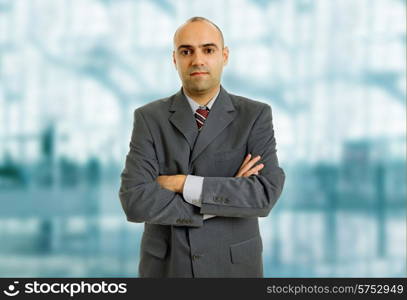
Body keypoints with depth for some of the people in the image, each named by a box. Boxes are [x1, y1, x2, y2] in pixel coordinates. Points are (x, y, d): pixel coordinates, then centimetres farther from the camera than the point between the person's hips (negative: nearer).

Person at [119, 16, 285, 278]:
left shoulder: (255, 116, -3)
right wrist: (229, 199, -16)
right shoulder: (149, 118, -2)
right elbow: (135, 201, -15)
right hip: (166, 269, 0)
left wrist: (183, 184, -19)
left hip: (233, 269, 0)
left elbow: (266, 196, -17)